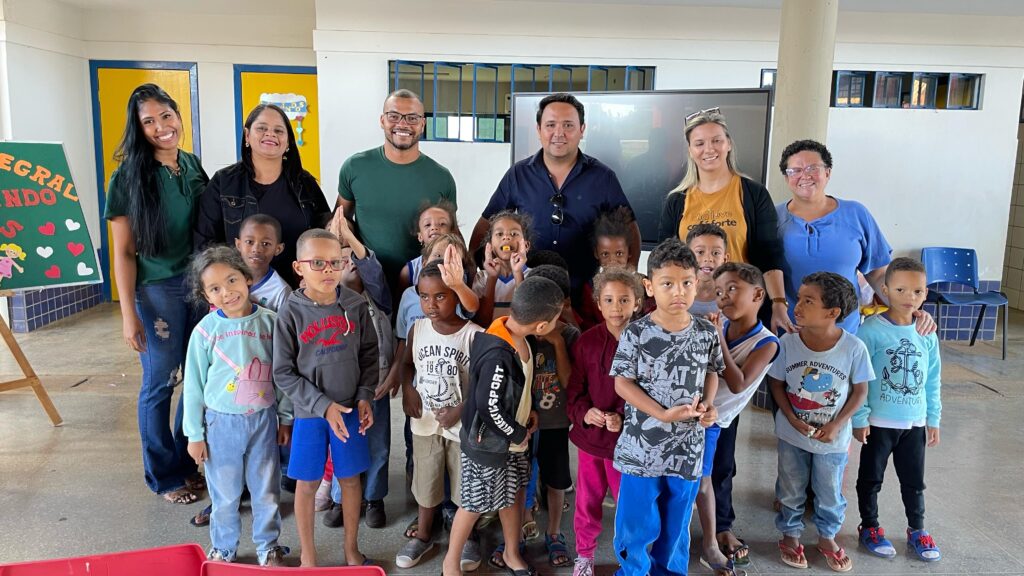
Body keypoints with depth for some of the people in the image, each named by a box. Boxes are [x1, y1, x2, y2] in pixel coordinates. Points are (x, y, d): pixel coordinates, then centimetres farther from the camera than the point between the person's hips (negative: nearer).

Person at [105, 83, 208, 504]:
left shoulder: (193, 166, 6)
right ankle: (164, 475, 24)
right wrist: (128, 313, -11)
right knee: (159, 383, 6)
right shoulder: (128, 177, -8)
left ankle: (188, 461, 32)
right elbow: (122, 252, -8)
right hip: (157, 291, -5)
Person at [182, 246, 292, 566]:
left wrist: (285, 419, 7)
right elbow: (194, 385, -2)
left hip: (263, 420, 1)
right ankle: (223, 549, 36)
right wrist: (194, 434, 0)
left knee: (267, 491, 13)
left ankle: (268, 548, 33)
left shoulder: (269, 321, -6)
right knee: (225, 494, 13)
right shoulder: (205, 330, -10)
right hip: (221, 422, -1)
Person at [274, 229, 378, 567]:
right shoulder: (291, 312, -11)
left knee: (350, 478, 13)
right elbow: (283, 373, -9)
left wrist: (365, 396, -6)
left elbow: (369, 353, 4)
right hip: (309, 412, -2)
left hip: (350, 408, 2)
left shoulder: (355, 305, -6)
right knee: (307, 484, 10)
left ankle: (352, 549, 33)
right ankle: (308, 556, 29)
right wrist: (323, 405, -14)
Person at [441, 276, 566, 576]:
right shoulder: (498, 355, -35)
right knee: (474, 505, 10)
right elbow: (489, 407, -29)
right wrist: (518, 434, -15)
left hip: (512, 438, 8)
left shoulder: (517, 333, -7)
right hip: (488, 443, -8)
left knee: (513, 495, 22)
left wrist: (527, 411, 3)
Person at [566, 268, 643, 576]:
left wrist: (625, 420, -21)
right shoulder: (586, 341, -4)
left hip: (629, 438, -2)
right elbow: (574, 389, 1)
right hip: (590, 434, 2)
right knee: (587, 500, 16)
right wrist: (584, 413, -17)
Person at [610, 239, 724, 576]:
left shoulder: (707, 333, -3)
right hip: (642, 447, -3)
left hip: (688, 448, 3)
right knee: (636, 524, 10)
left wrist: (708, 405, -7)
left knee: (676, 524, 20)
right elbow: (623, 383, -10)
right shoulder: (636, 334, -14)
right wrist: (663, 414, -19)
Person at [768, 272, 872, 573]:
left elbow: (859, 391, -7)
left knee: (830, 494, 18)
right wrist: (792, 419, -15)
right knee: (791, 491, 18)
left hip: (833, 438, 0)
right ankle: (790, 535, 40)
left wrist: (837, 424, -14)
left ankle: (827, 537, 43)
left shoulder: (854, 347, -20)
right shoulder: (787, 342, -17)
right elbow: (776, 383, -5)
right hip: (792, 434, 1)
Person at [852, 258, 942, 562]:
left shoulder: (927, 334, -1)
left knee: (914, 480, 18)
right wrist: (859, 418, -13)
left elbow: (933, 381, 8)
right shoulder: (871, 330, -16)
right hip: (878, 422, -4)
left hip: (915, 422, 4)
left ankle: (917, 530, 36)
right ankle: (869, 527, 30)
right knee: (871, 477, 12)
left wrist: (933, 419, 9)